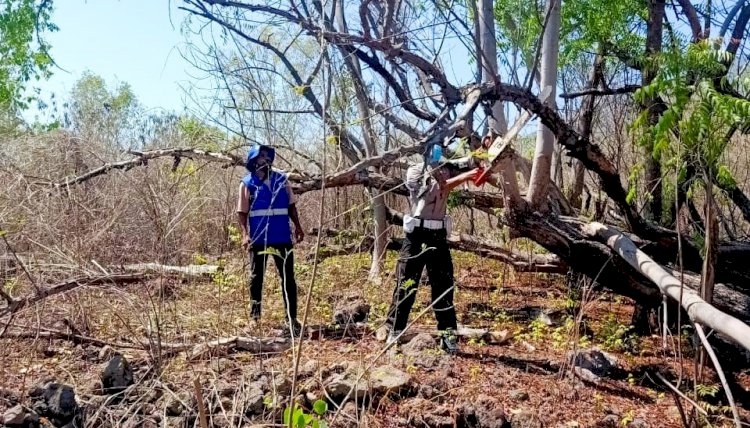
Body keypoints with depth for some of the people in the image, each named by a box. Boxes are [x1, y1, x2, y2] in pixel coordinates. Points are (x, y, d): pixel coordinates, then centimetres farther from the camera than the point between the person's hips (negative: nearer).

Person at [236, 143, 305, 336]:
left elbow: (291, 205, 11)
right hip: (258, 239, -2)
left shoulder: (281, 179, 5)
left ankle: (291, 317, 10)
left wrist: (297, 226, 0)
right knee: (256, 278, 9)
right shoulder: (247, 183, -2)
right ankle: (254, 316, 21)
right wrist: (245, 234, -16)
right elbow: (242, 213, -3)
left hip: (282, 237, 2)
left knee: (288, 277, 3)